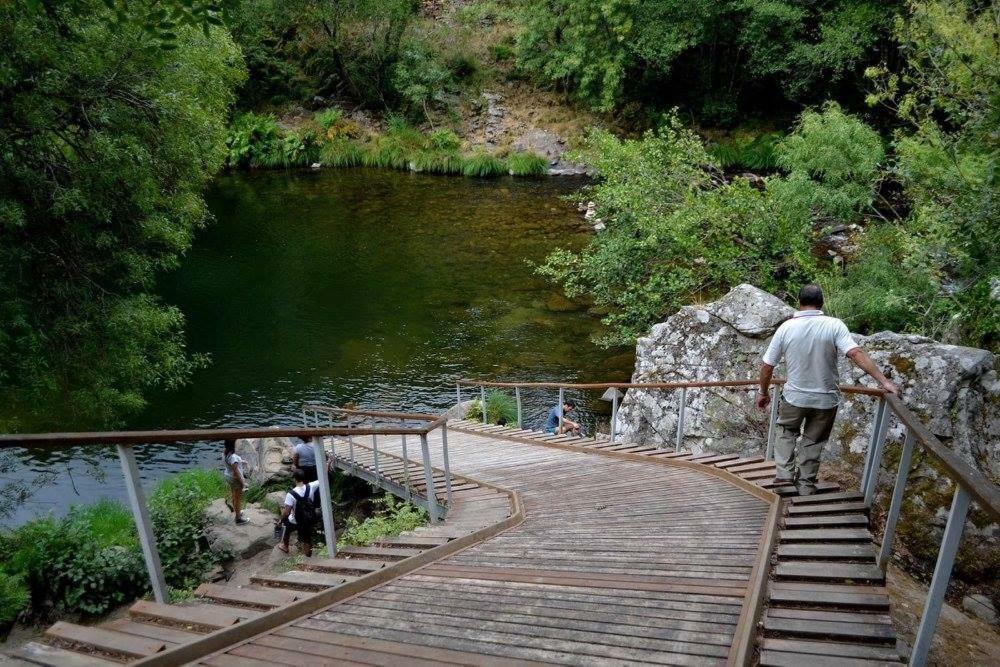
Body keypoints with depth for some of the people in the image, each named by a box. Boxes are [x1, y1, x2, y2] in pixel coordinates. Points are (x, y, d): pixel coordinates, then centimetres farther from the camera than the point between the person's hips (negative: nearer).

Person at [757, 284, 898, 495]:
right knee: (813, 442, 17)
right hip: (825, 399, 0)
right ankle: (805, 487, 25)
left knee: (786, 432, 26)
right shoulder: (834, 325, -12)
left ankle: (784, 475, 14)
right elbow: (857, 354, -24)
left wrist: (763, 393, 10)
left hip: (794, 397, 0)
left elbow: (767, 365, -3)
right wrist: (884, 381, -24)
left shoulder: (786, 328, -7)